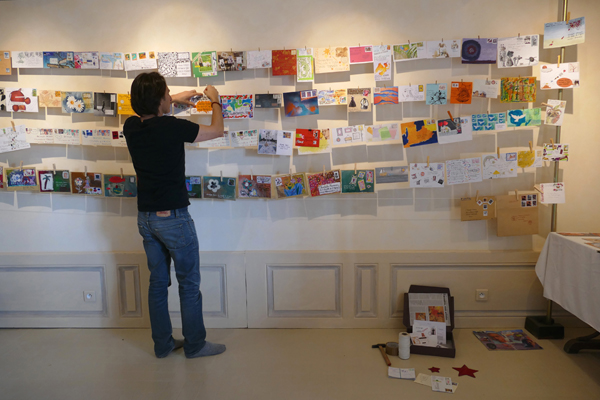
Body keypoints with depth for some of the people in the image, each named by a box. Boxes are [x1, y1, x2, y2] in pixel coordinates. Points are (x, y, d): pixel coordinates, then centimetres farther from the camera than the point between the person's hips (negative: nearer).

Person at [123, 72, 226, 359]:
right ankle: (195, 345, 19)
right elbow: (217, 130, -5)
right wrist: (215, 101, 12)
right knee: (189, 284, 7)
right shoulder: (172, 127, -20)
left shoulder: (131, 127, -1)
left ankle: (162, 344, 27)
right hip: (173, 218, -7)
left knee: (158, 282, 16)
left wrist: (175, 100, 27)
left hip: (145, 218, 7)